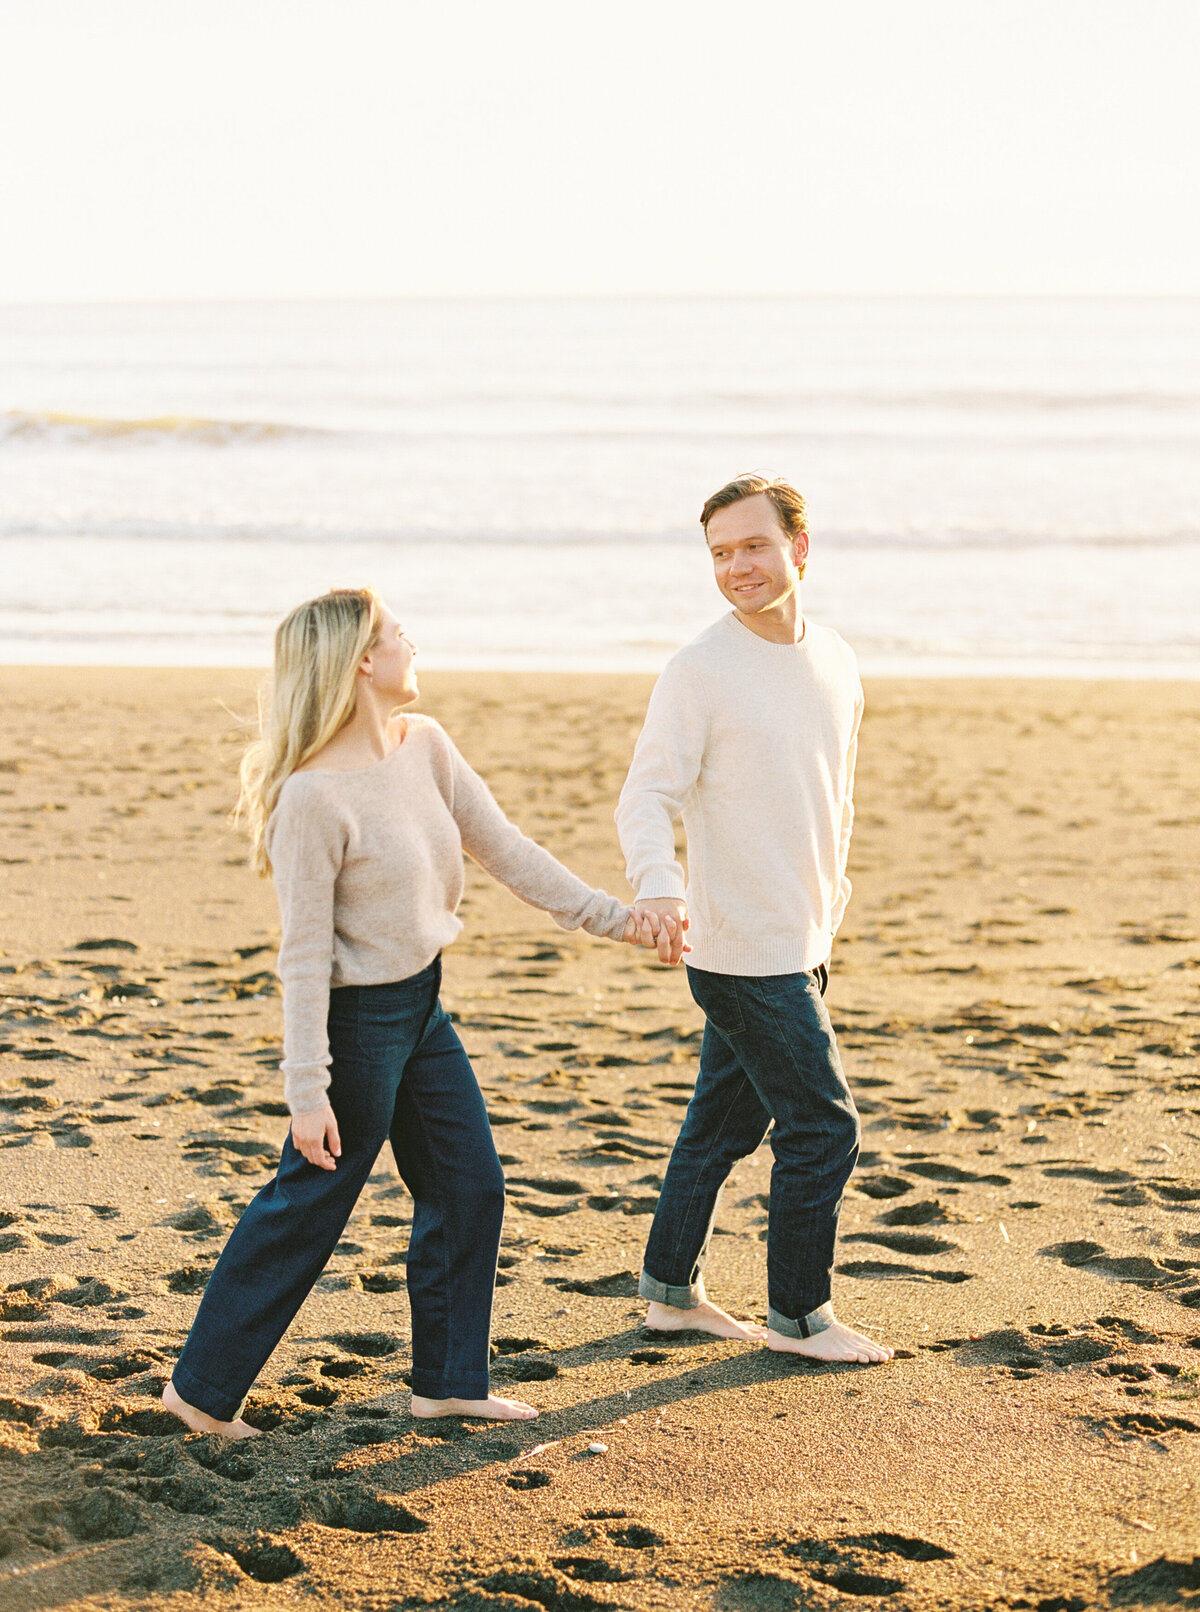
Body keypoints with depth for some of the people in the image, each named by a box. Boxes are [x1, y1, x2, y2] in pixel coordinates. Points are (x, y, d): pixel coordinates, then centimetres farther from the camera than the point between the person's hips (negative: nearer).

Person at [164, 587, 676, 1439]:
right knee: (307, 1207, 2)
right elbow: (305, 953, -21)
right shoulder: (312, 797, -24)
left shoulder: (425, 745, -1)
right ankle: (202, 1386, 16)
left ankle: (448, 1378, 27)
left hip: (422, 1005, 8)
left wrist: (609, 915, 0)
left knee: (470, 1187, 13)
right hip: (360, 1015, -8)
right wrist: (308, 1089, -20)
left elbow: (504, 847, 5)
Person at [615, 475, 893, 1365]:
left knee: (725, 1120, 16)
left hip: (801, 942, 7)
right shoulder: (699, 672, -13)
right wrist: (657, 882, -36)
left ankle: (672, 1291, 28)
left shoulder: (835, 661, 8)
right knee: (823, 1126, -4)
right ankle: (799, 1315, 10)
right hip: (745, 948, -7)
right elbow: (647, 796, -18)